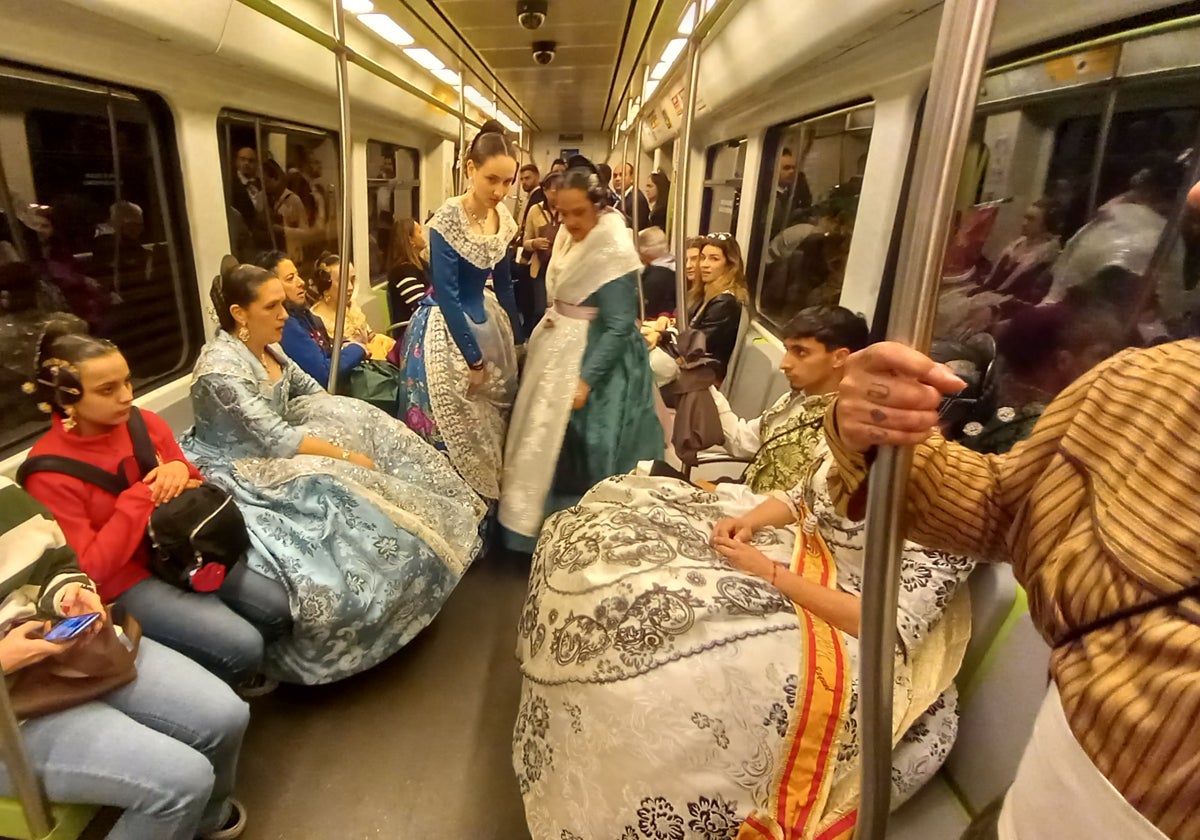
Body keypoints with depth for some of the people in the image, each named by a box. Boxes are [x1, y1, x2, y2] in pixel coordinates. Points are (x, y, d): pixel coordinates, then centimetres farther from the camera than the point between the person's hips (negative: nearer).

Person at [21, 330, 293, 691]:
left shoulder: (146, 423, -4)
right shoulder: (49, 472, -19)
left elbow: (194, 488, 9)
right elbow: (88, 567, -20)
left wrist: (180, 471, -15)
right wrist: (141, 497, -24)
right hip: (123, 582, -6)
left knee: (279, 609, -4)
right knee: (241, 646, -20)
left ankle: (223, 665, 23)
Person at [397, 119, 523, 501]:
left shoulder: (502, 218, -2)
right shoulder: (447, 221, -23)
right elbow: (447, 296, -22)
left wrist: (517, 334, 15)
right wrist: (474, 359, -18)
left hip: (485, 322, 8)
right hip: (447, 332, -7)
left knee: (493, 423, 17)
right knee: (454, 430, 0)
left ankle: (487, 499, 36)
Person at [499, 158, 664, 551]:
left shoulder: (614, 253, -21)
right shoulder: (570, 239, 6)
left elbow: (619, 327, -24)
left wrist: (585, 380, -26)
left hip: (591, 359, -9)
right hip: (558, 352, 9)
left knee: (572, 457, 1)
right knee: (544, 441, 18)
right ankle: (536, 525, 37)